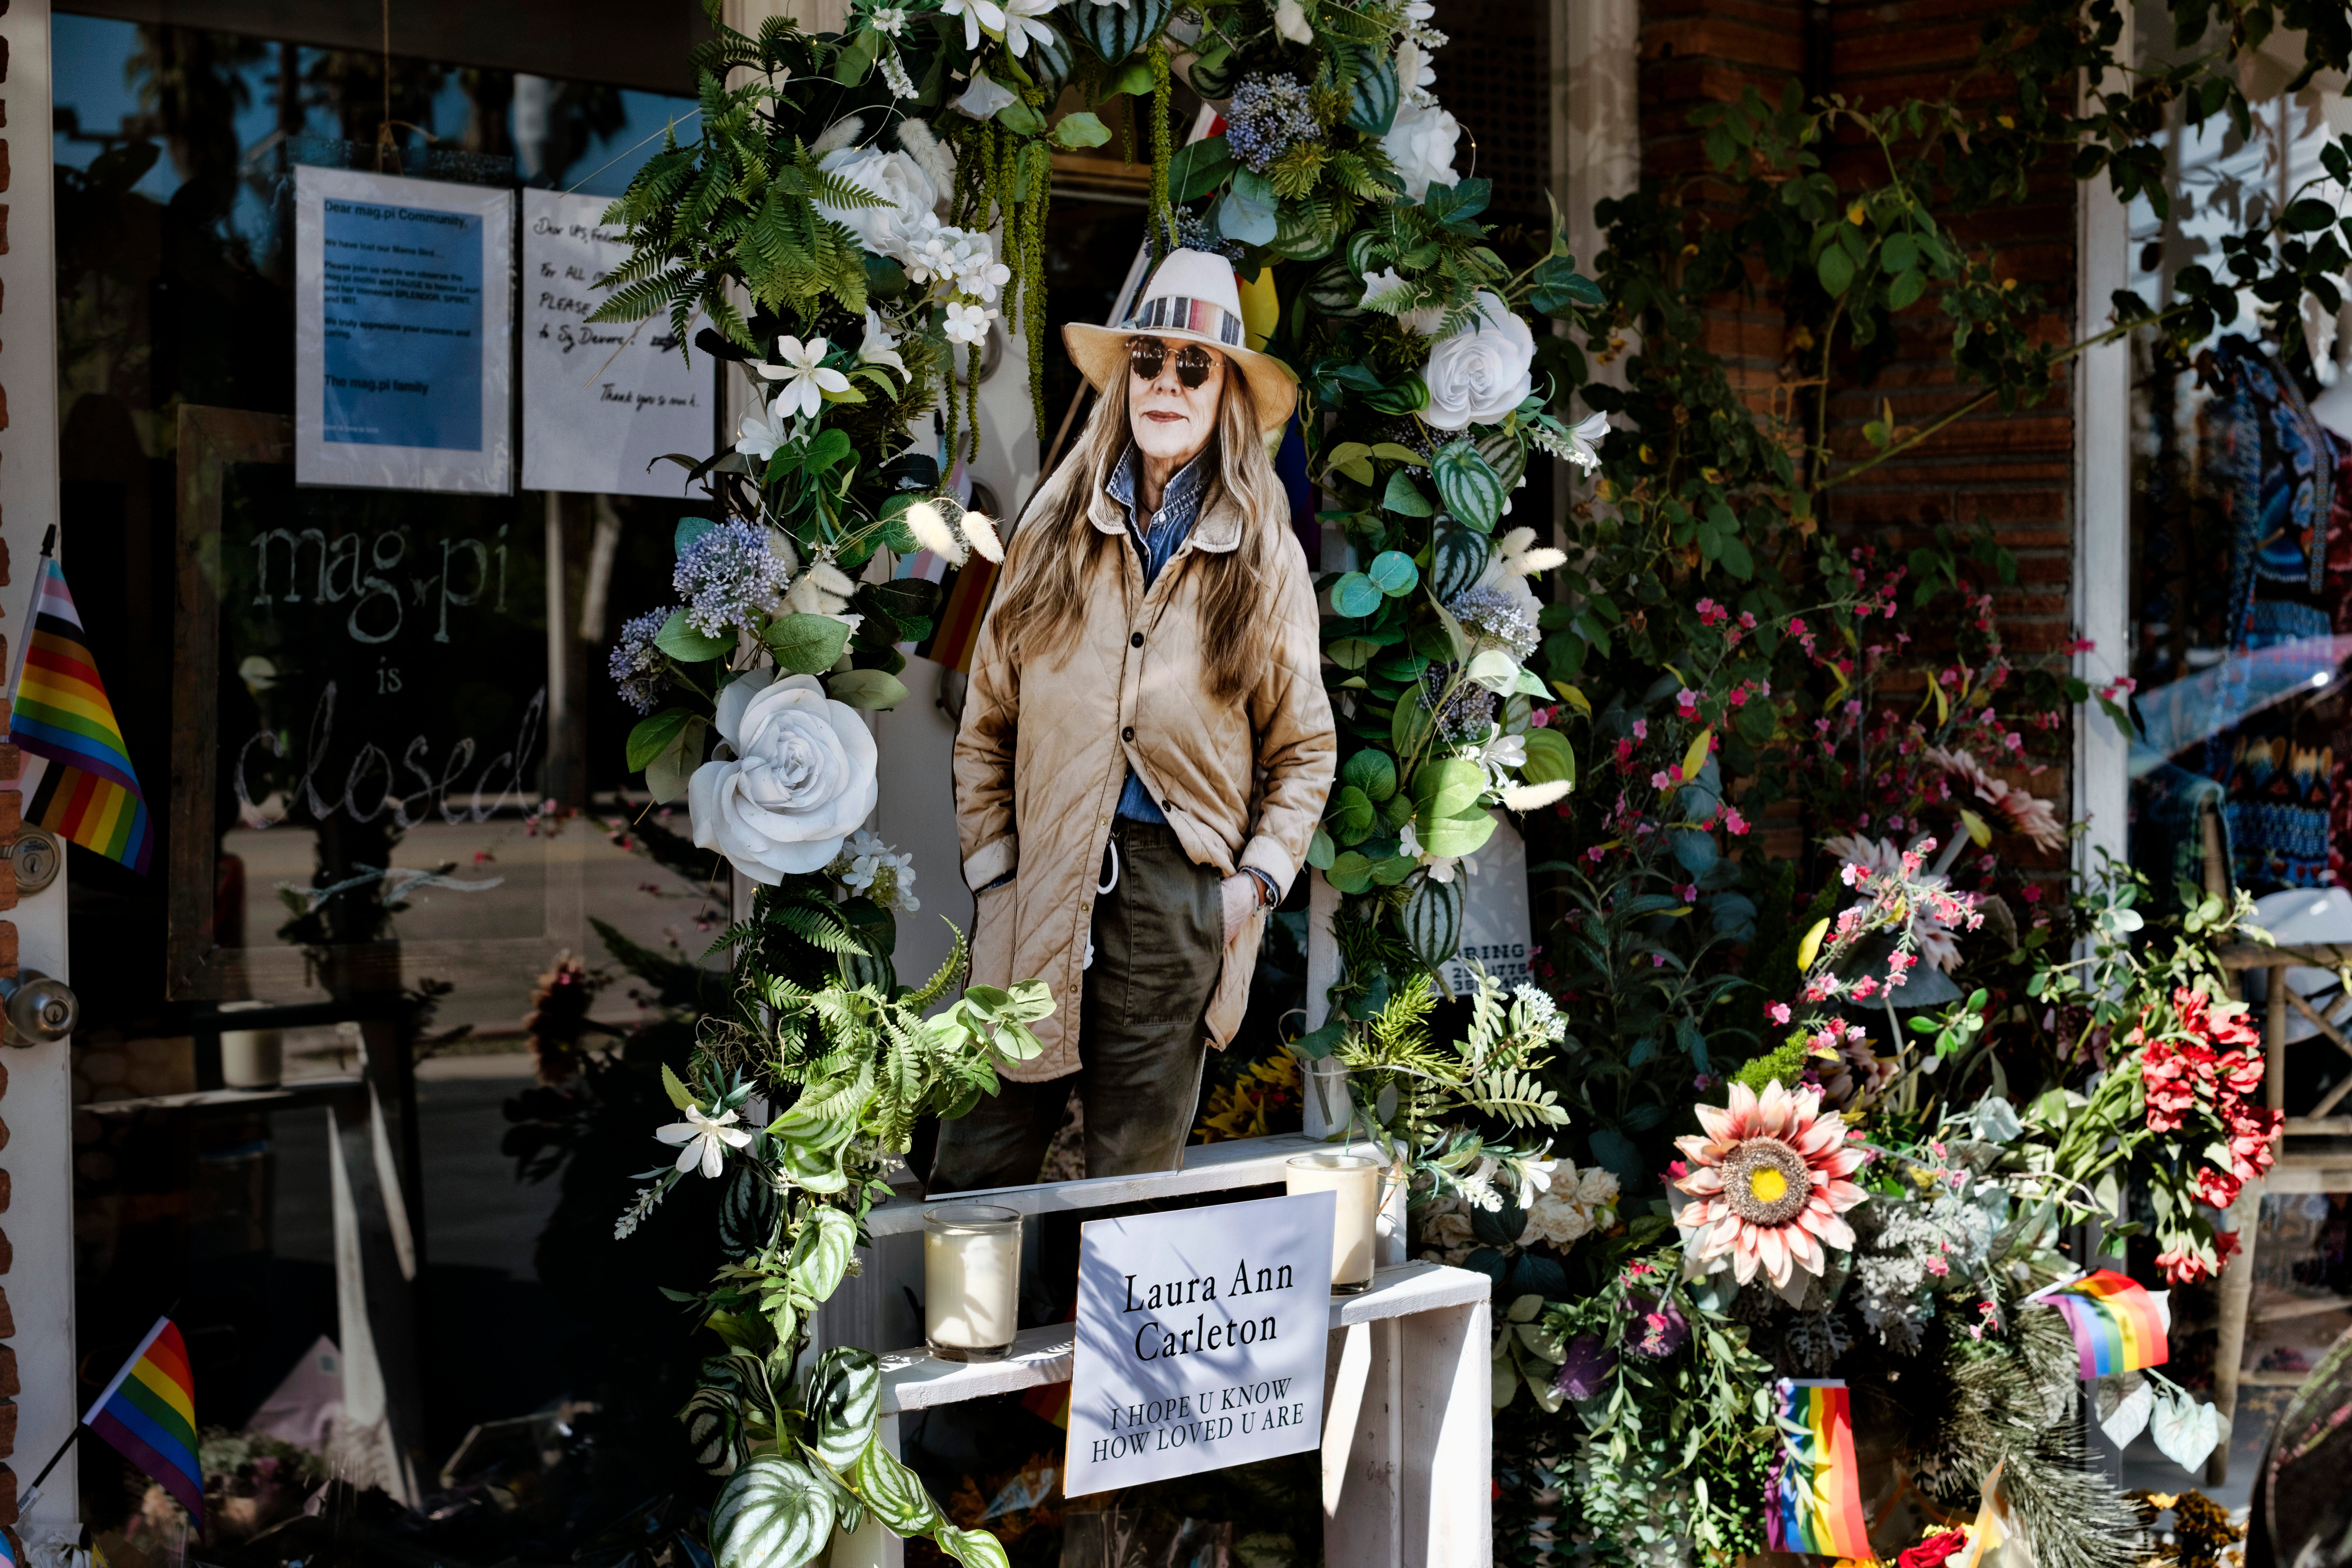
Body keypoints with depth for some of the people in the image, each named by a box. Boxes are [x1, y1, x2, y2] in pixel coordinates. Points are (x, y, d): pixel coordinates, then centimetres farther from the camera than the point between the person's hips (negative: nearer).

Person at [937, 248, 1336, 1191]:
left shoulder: (1266, 558, 7)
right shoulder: (1057, 531, 8)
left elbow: (1306, 747, 11)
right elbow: (988, 717, 9)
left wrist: (1257, 878, -1)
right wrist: (991, 861, 2)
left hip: (1181, 891, 0)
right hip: (1040, 892, 1)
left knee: (1136, 1176, 7)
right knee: (976, 1174, 0)